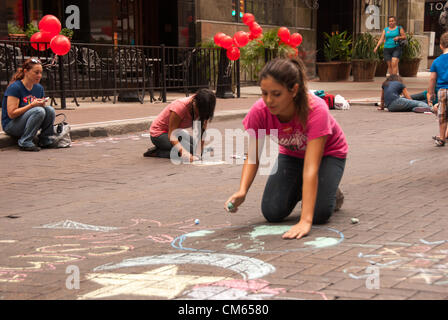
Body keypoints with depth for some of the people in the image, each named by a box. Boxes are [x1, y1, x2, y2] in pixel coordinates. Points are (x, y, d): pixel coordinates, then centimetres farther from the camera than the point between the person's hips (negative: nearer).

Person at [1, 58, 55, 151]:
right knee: (39, 111, -30)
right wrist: (32, 105, -28)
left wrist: (42, 104, -12)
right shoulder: (14, 87, -17)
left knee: (50, 110, -16)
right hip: (10, 125, -7)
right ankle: (25, 143, -21)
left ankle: (45, 140, -3)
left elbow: (41, 106, 12)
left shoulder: (39, 88, 5)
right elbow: (11, 114, -22)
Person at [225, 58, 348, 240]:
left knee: (319, 213, -23)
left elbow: (311, 169, -45)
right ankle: (298, 191, 18)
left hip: (328, 153, -3)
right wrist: (242, 191, -40)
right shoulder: (259, 112, -30)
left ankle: (331, 191, 11)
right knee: (272, 212, -14)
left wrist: (305, 221, -50)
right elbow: (252, 158, -19)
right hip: (291, 154, 3)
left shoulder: (316, 110, -40)